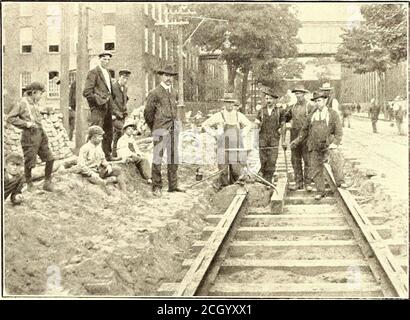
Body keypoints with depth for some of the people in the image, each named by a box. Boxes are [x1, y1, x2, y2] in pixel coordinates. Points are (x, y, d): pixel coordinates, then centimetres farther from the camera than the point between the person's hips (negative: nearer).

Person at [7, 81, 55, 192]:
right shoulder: (22, 104, -8)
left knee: (50, 159, 3)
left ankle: (47, 183, 14)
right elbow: (10, 118, -10)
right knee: (29, 163, 3)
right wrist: (25, 123, -15)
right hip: (30, 135, -7)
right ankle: (29, 185, 20)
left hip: (40, 134, 7)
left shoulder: (36, 104, 13)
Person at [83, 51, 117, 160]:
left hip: (108, 106, 9)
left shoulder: (107, 73, 19)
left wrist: (110, 102, 15)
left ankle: (107, 155, 23)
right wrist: (100, 100, -15)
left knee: (108, 132, 13)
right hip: (98, 107, -9)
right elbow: (86, 92, -13)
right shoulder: (93, 72, -7)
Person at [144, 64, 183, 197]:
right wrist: (154, 129, 7)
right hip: (161, 129, -7)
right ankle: (156, 187, -1)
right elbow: (148, 113, -1)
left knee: (174, 157, 8)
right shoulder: (155, 93, -5)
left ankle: (173, 185, 15)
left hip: (174, 128, 7)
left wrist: (176, 124, 18)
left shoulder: (173, 93, 15)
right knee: (158, 157, -5)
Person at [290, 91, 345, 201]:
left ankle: (340, 182, -29)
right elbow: (305, 130, 23)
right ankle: (321, 191, 15)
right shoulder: (311, 116, 13)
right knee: (316, 170, 4)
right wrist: (297, 141, 16)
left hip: (328, 145, -4)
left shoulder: (333, 114, 3)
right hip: (315, 147, 4)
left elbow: (338, 131, -2)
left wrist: (335, 143, -16)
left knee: (334, 160, -33)